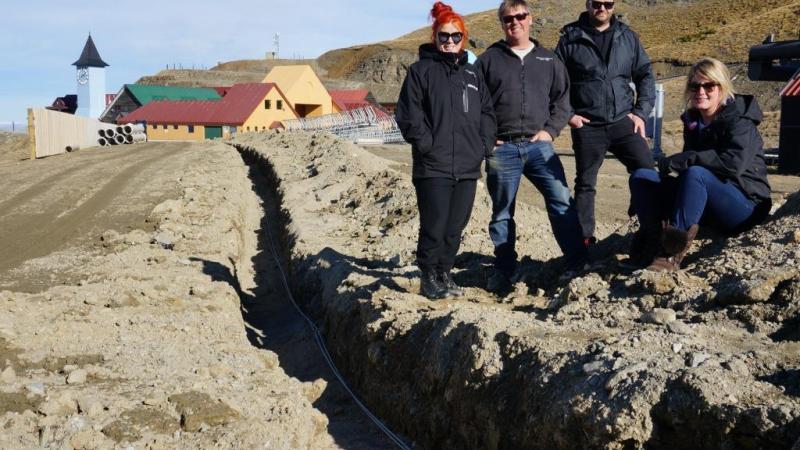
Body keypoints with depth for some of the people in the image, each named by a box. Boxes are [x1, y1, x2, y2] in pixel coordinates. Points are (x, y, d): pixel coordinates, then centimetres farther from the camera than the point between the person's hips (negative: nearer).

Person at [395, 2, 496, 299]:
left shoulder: (472, 73, 17)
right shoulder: (421, 70, 0)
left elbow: (487, 112, 20)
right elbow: (408, 114, -5)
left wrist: (484, 146, 7)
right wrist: (427, 145, -12)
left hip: (468, 168, 5)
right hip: (433, 167, -5)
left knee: (455, 228, 9)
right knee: (434, 228, -5)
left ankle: (444, 274, 23)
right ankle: (429, 278, 10)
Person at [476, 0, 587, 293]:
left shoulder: (549, 60, 12)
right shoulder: (488, 60, 7)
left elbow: (562, 98, 13)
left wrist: (550, 130, -1)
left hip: (538, 145, 1)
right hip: (502, 149, -1)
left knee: (562, 202, -9)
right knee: (502, 212, 6)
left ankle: (578, 264, -1)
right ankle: (504, 272, 16)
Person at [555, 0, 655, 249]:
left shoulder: (627, 37, 8)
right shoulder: (571, 39, 2)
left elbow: (645, 75, 11)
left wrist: (641, 112, 1)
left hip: (623, 121, 2)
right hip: (587, 126, -1)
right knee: (585, 184, 6)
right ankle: (585, 239, 15)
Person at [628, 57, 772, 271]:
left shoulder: (738, 120, -9)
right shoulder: (693, 121, 13)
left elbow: (735, 163, -27)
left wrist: (682, 160, -25)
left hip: (744, 204, -7)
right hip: (704, 204, 7)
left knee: (695, 174, -37)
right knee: (641, 177, -8)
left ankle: (673, 253, -43)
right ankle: (659, 247, -30)